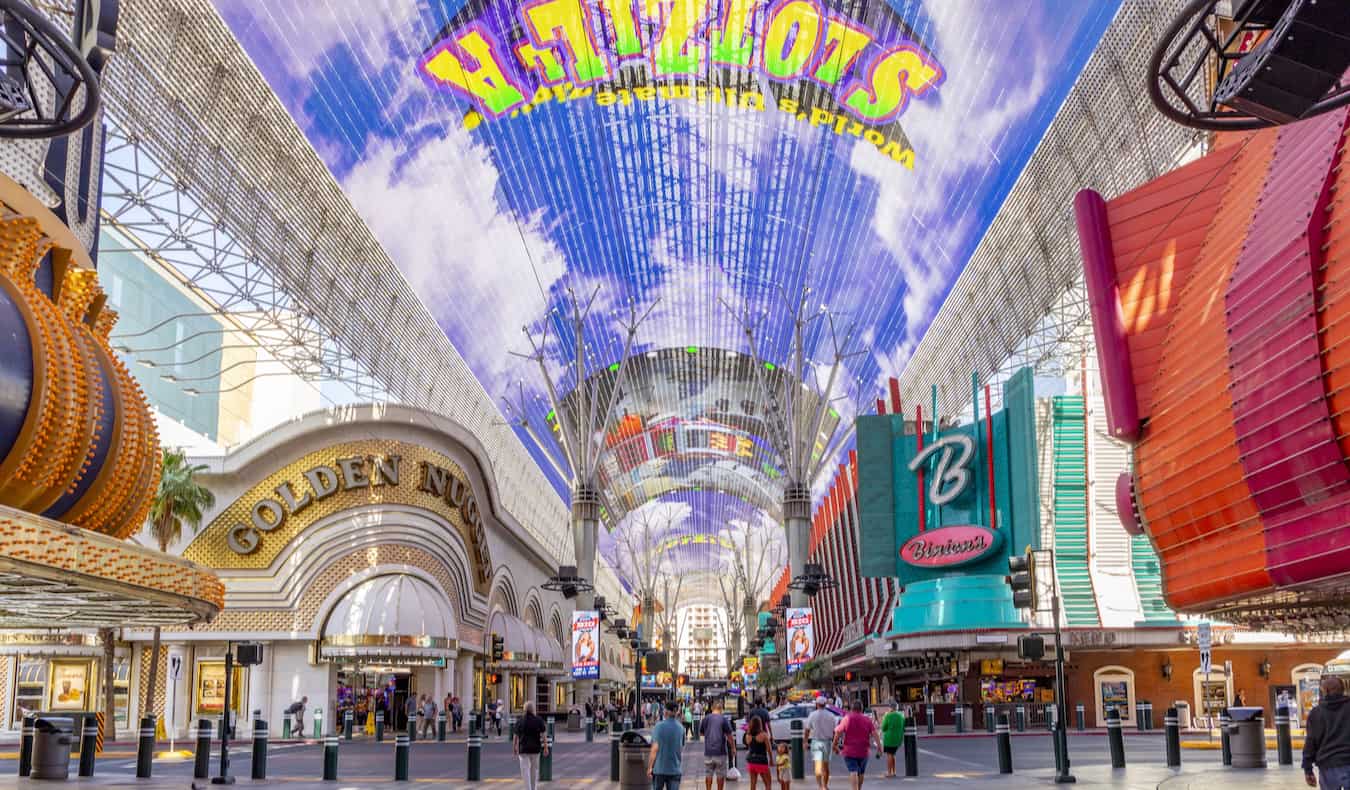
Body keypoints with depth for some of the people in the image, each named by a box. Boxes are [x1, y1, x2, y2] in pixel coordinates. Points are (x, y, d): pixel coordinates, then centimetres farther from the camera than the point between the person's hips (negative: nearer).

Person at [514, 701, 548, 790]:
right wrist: (546, 748, -4)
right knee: (534, 770, 18)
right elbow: (543, 735, -7)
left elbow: (516, 737, 1)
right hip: (535, 749, 1)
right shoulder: (539, 720, -4)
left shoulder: (520, 721, -3)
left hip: (523, 749, -1)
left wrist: (514, 748, 13)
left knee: (525, 771, 0)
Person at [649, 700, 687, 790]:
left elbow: (654, 749, -14)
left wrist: (649, 767, -7)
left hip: (659, 768, -2)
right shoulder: (681, 728, 0)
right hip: (675, 769, 2)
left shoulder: (659, 726, -11)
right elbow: (682, 748, 9)